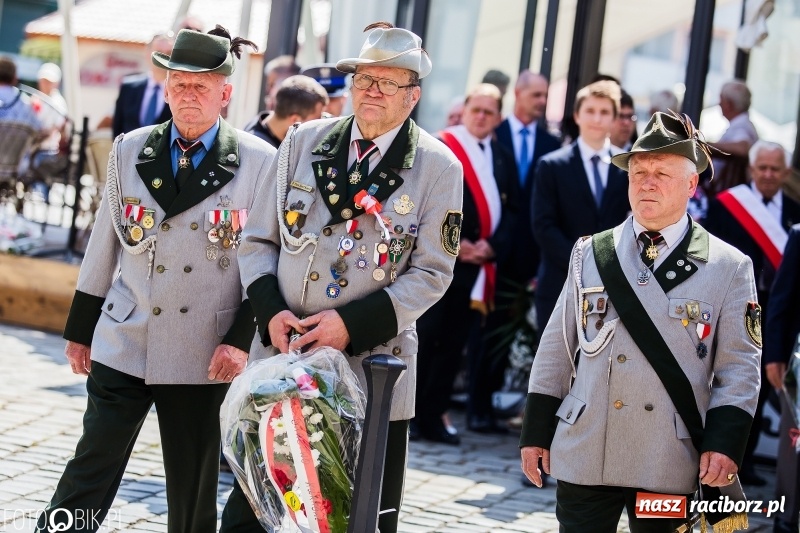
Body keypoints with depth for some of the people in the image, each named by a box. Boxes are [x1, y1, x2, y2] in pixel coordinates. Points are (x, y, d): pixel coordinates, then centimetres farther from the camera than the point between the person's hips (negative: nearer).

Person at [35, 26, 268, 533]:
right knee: (89, 475, -1)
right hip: (123, 345, 2)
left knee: (193, 491, 8)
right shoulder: (130, 151, 6)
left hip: (203, 355, -1)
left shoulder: (259, 163, -3)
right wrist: (81, 330, 12)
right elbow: (104, 247, 11)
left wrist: (242, 338, -9)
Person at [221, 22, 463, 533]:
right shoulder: (304, 142, 5)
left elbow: (432, 271, -5)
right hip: (281, 356, 2)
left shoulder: (437, 167, -3)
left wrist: (354, 323, -16)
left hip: (373, 366, -2)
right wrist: (269, 310, -9)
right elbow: (258, 238, 8)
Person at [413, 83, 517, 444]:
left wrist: (492, 245, -6)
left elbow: (511, 210, 10)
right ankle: (409, 414, 2)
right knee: (424, 338, -4)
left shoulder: (503, 158, 12)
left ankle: (433, 417, 11)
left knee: (454, 344, 6)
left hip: (477, 264, 5)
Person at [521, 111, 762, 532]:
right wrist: (537, 431, 8)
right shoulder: (591, 254, 10)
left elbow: (739, 367, 0)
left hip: (671, 463, -2)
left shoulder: (728, 267, 3)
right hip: (584, 454, 2)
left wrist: (725, 442, -11)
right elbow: (556, 348, 11)